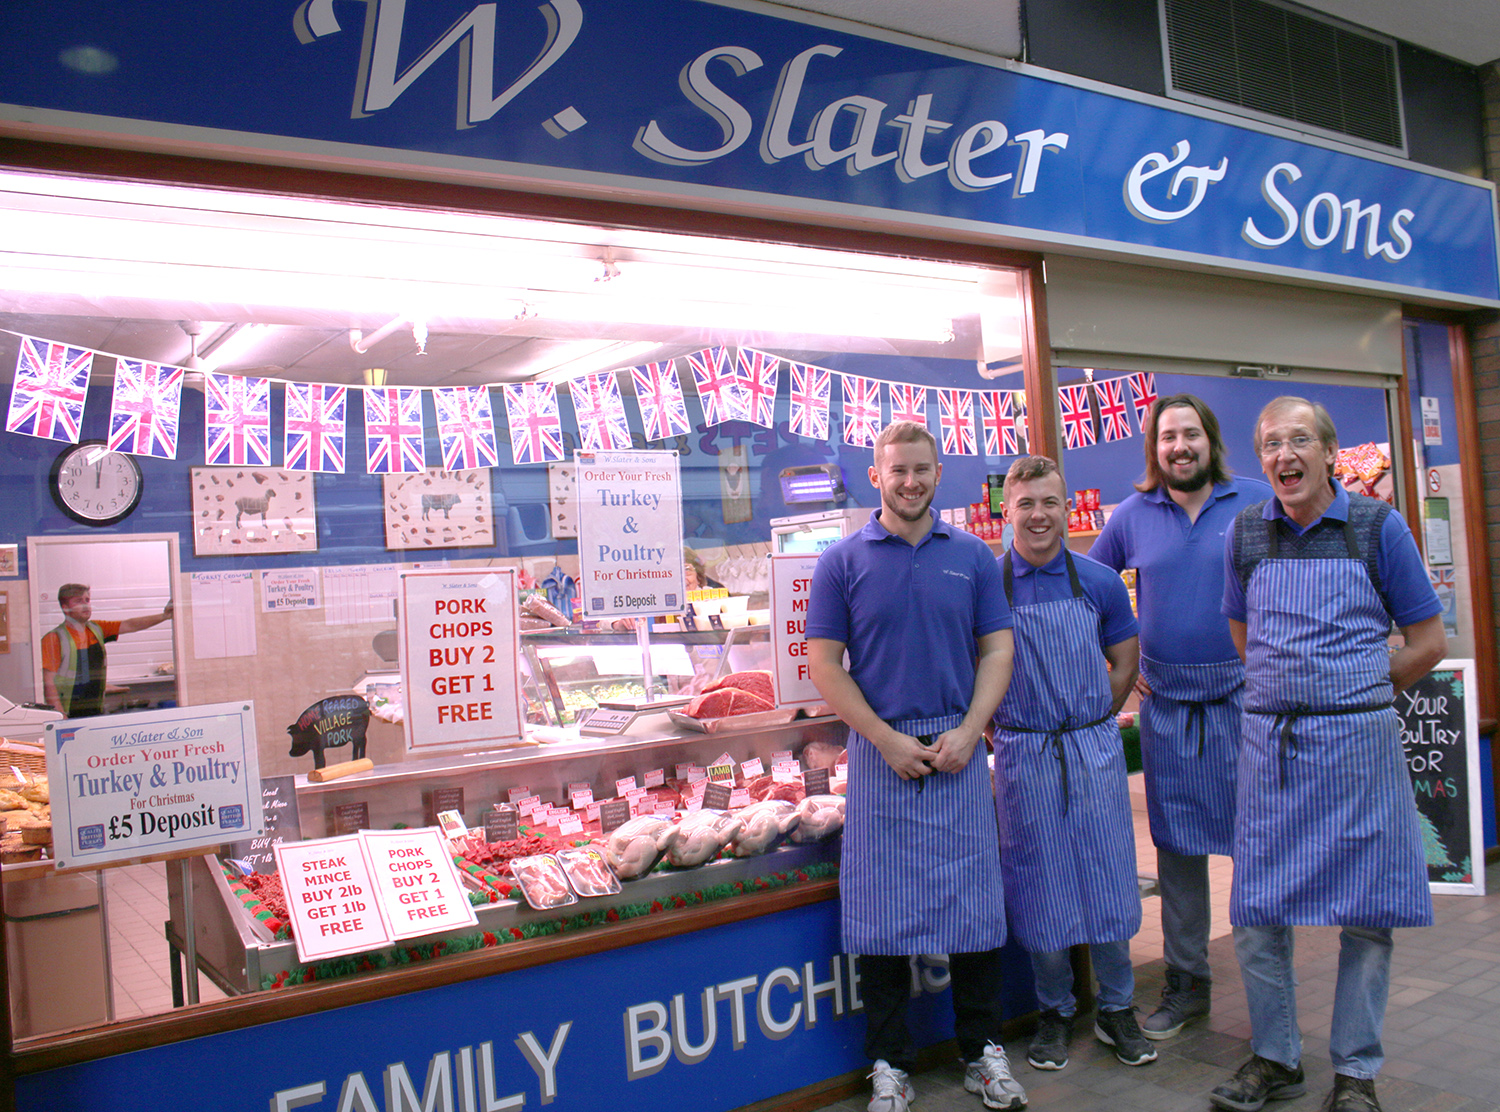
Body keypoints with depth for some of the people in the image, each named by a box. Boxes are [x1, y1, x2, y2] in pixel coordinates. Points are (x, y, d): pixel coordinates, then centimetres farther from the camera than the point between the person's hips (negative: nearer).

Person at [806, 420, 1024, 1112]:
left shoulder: (972, 557, 6)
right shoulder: (843, 562, 0)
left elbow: (997, 650, 6)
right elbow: (825, 665, -2)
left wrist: (967, 732, -8)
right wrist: (887, 738, -10)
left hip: (959, 749, 2)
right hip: (880, 751, -1)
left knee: (972, 899, 8)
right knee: (881, 906, 5)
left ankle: (983, 1051, 25)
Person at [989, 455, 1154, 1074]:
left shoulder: (1099, 582, 1)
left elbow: (1124, 662, 11)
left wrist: (1093, 725, 5)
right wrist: (1004, 731, 0)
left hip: (1094, 750, 1)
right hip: (1024, 758, -1)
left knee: (1108, 882, 7)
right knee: (1040, 890, 6)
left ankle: (1117, 1010, 25)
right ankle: (1055, 1011, 24)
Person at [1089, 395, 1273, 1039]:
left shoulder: (1258, 502, 0)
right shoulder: (1132, 516, 5)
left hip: (1247, 695, -2)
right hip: (1167, 703, 2)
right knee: (1177, 845, 8)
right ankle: (1185, 982, 22)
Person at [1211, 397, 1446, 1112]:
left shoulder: (1378, 526, 0)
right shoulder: (1245, 533, 7)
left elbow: (1428, 642, 5)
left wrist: (1355, 692, 6)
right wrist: (1288, 691, 12)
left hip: (1358, 738, -2)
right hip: (1268, 740, 2)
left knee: (1366, 911, 5)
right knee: (1254, 909, 5)